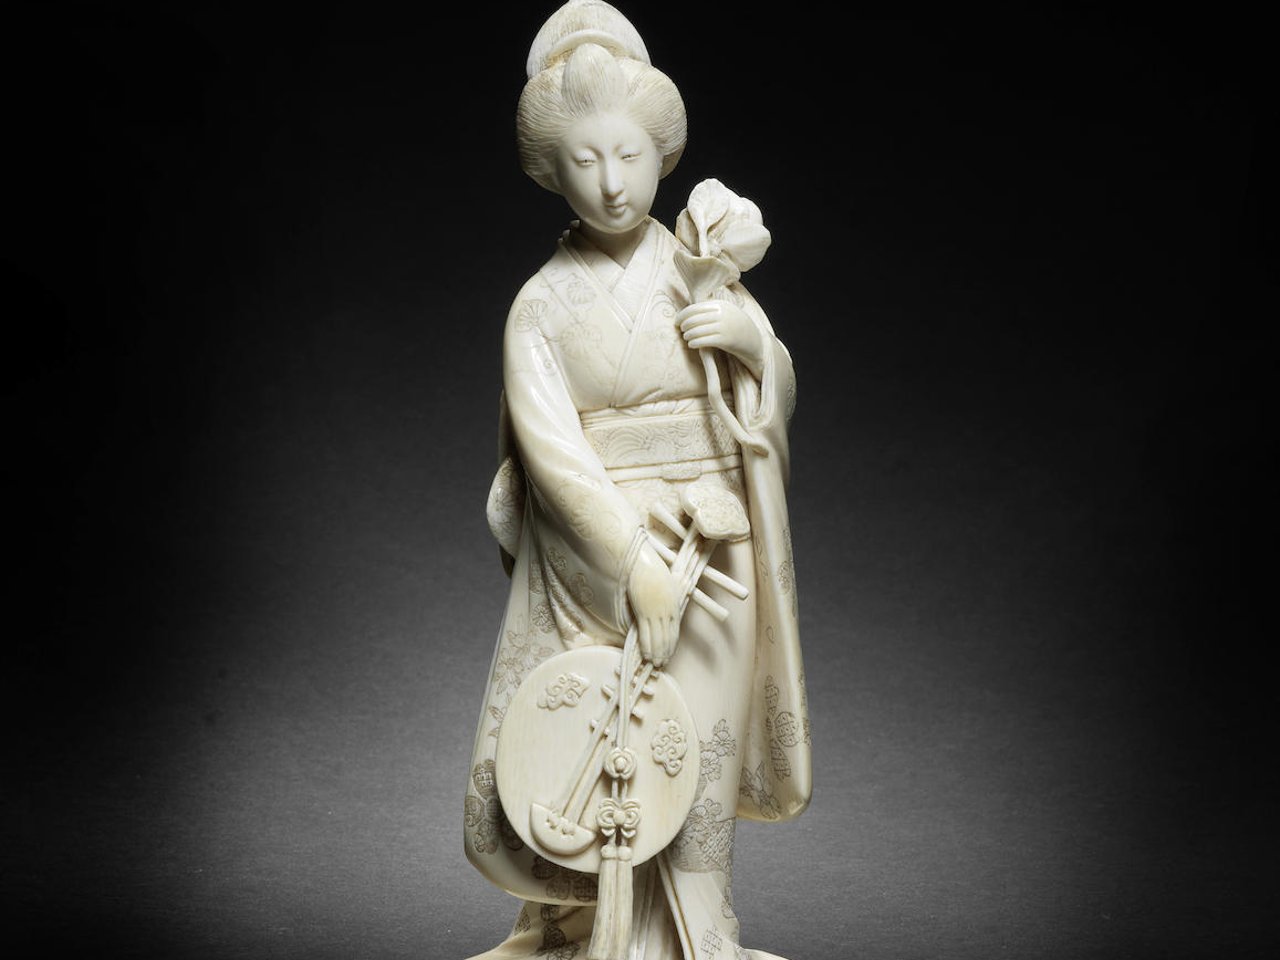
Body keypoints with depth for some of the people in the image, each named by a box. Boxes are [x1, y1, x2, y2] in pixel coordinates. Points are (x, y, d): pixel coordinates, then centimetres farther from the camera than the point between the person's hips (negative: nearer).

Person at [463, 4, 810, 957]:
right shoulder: (543, 304, -3)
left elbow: (779, 401, 11)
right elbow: (551, 448, -12)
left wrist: (752, 339, -11)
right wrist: (636, 562, -22)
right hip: (588, 571, -1)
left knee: (684, 784, 3)